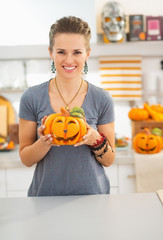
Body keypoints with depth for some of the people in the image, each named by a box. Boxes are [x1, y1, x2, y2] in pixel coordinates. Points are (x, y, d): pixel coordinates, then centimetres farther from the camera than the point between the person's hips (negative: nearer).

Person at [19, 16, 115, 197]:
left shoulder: (102, 100, -4)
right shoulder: (31, 98, -5)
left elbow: (108, 161, 2)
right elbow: (26, 159, 0)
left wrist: (96, 140, -17)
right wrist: (44, 142, -19)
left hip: (92, 194, 0)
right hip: (45, 194, 0)